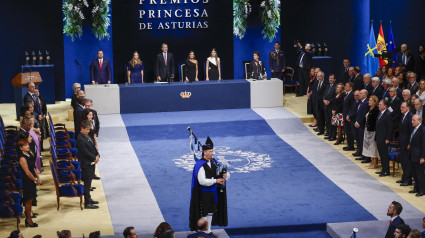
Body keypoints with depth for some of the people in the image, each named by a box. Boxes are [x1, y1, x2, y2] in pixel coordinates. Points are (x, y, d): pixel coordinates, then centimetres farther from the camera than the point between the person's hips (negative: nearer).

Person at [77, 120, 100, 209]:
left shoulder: (87, 136, 11)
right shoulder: (80, 139, -19)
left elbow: (93, 147, 14)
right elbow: (85, 152, -21)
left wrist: (97, 155, -2)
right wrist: (94, 158, -14)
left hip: (91, 163, 9)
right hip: (86, 164, -9)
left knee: (89, 182, 19)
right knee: (87, 183, -4)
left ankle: (88, 199, 30)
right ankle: (87, 203, 0)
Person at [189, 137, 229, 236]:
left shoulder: (214, 162, 5)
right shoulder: (200, 165, -18)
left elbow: (226, 174, 9)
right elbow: (202, 181, -25)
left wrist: (225, 175, -15)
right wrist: (215, 181, -25)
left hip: (213, 193, 7)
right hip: (204, 194, -7)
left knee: (210, 212, 15)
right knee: (204, 213, 2)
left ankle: (209, 231, 26)